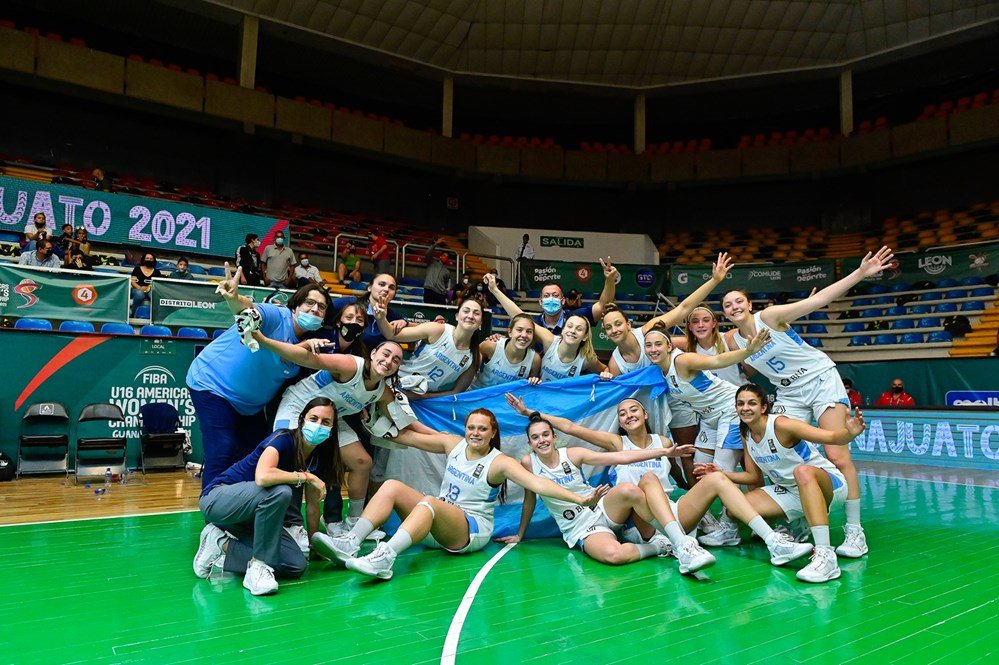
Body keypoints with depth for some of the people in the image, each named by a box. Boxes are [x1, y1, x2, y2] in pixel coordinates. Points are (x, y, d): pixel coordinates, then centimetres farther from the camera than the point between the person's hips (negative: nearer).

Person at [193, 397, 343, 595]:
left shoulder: (317, 458, 0)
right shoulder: (283, 438, -22)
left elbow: (313, 504, 8)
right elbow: (262, 477, -41)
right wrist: (306, 477, -28)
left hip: (249, 518, 7)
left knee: (296, 565, -12)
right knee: (279, 492, -36)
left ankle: (222, 545, 1)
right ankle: (259, 566, -21)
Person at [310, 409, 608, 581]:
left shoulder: (499, 462, -11)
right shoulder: (453, 444, 4)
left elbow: (538, 483, -22)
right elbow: (408, 436, 7)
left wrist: (580, 499, -33)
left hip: (471, 530, -6)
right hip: (438, 526, 6)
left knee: (429, 502, -35)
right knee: (392, 486, -13)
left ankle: (385, 558, -51)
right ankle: (351, 543, -27)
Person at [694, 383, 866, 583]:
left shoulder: (781, 424, -21)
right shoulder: (746, 434, 0)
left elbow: (832, 438, -30)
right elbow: (754, 477, 9)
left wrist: (849, 432, -51)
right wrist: (721, 474, -4)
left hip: (829, 484, -7)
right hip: (789, 491, 7)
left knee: (802, 471, -42)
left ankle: (825, 555, -46)